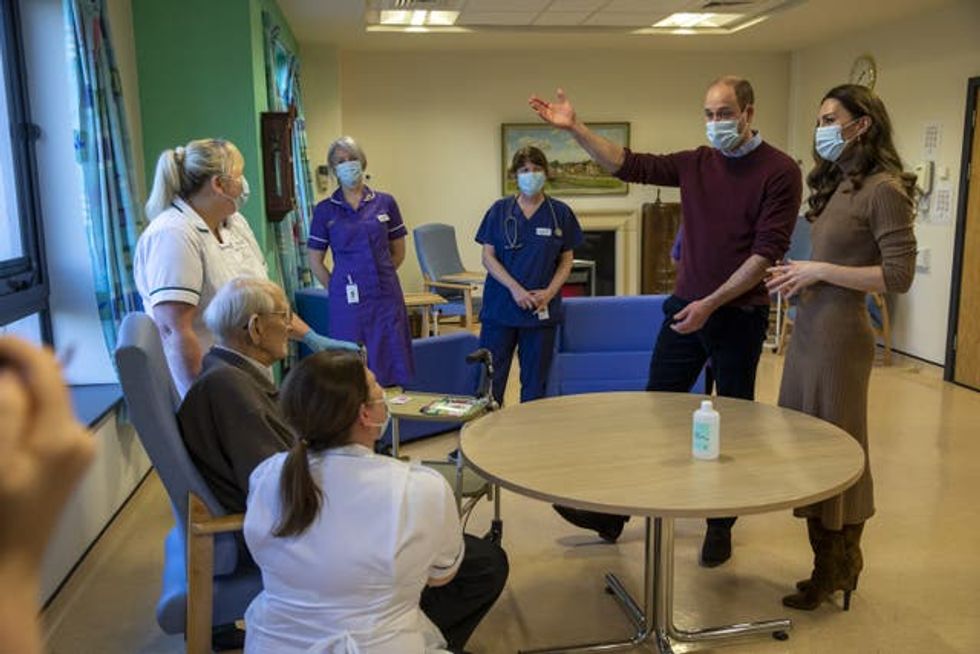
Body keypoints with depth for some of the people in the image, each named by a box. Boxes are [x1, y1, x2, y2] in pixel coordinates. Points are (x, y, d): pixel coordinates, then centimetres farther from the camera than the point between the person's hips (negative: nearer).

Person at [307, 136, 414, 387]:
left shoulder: (385, 203, 5)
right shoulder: (325, 211, 3)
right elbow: (315, 262, 7)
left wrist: (378, 276, 10)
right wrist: (339, 289, 4)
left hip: (387, 297, 1)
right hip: (348, 301, -1)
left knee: (392, 365, 4)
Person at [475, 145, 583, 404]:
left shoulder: (560, 213, 4)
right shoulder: (500, 210, 3)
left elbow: (566, 260, 7)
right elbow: (488, 256, -1)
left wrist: (550, 292, -10)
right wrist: (515, 288, -13)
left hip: (541, 311, 1)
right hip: (499, 307, 0)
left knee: (535, 383, 7)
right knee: (489, 380, 0)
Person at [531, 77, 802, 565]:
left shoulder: (779, 172, -9)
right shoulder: (696, 163, 6)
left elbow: (767, 252, -15)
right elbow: (628, 165, 2)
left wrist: (711, 303, -20)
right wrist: (575, 128, -7)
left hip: (738, 315, -4)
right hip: (685, 309, 5)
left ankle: (720, 525, 25)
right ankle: (615, 511, 19)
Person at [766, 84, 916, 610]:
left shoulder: (883, 188, -12)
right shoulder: (838, 184, 14)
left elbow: (899, 276, -16)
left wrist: (820, 272, -15)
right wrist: (799, 276, 2)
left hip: (839, 331, -8)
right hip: (809, 327, 8)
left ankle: (837, 566, 22)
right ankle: (833, 562, 28)